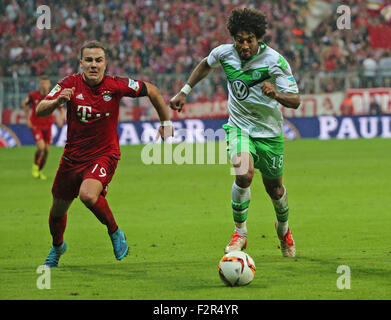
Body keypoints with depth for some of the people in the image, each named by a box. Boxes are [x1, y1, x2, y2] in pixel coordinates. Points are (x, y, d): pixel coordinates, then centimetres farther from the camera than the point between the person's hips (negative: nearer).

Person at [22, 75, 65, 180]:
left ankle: (40, 171, 25)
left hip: (47, 126, 3)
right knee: (41, 147, -20)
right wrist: (28, 119, 3)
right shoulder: (33, 95, -14)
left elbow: (61, 109, 4)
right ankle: (35, 166, 7)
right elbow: (24, 103, 6)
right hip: (36, 125, -3)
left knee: (46, 150, 4)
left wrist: (61, 119, -15)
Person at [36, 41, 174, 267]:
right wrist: (56, 102, -40)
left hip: (104, 154, -3)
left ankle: (115, 232, -5)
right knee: (58, 210, 14)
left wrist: (166, 122, 7)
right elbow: (40, 111, -19)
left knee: (88, 194, -32)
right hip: (73, 156, 3)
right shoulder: (70, 84, -11)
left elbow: (151, 91, 1)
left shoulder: (116, 85, -14)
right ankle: (57, 247, 47)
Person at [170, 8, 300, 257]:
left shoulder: (275, 61, -20)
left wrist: (276, 94, -41)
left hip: (269, 131, -1)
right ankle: (240, 233, -8)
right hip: (239, 126, 1)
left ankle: (283, 230, 44)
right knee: (244, 174, -27)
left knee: (274, 189, 11)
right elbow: (206, 65, 15)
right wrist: (184, 92, 14)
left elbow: (295, 101, -20)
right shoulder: (224, 53, -11)